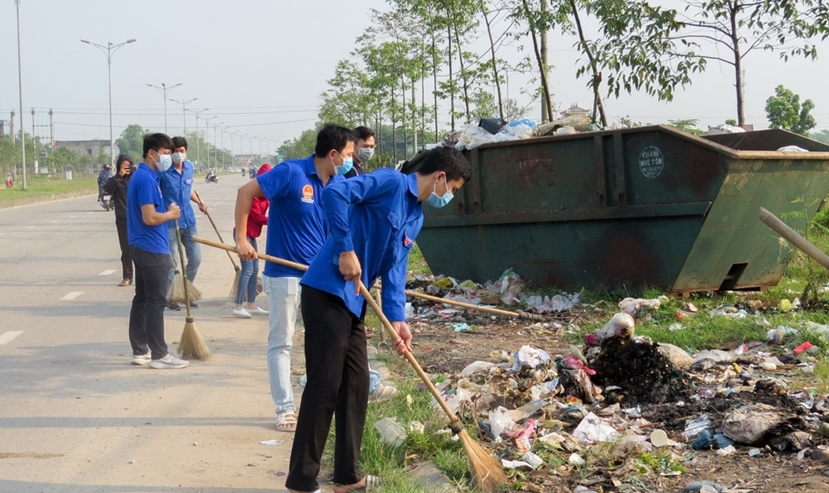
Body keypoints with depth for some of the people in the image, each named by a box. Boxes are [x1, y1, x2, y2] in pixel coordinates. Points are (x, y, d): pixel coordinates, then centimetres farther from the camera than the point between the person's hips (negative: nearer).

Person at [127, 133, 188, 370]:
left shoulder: (144, 176, 14)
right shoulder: (146, 179, -18)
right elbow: (150, 218, -23)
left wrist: (167, 210, 6)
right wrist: (171, 214, -7)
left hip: (142, 247, 10)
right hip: (152, 250, -10)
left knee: (141, 300, 13)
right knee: (156, 302, -5)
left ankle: (140, 351, 19)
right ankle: (159, 355, -1)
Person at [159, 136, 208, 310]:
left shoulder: (189, 167, 6)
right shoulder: (163, 171, -14)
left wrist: (199, 202, 5)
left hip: (189, 221, 6)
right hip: (170, 223, -6)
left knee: (195, 258, 9)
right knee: (172, 261, -1)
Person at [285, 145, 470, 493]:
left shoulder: (416, 218, 17)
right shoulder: (392, 182, -10)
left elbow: (394, 270, 12)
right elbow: (334, 194, -22)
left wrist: (397, 319, -1)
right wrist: (346, 250, -22)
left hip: (352, 302, 10)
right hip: (327, 293, -10)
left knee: (357, 385, 13)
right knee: (324, 387, -7)